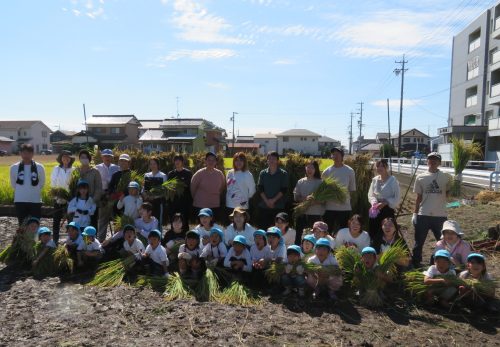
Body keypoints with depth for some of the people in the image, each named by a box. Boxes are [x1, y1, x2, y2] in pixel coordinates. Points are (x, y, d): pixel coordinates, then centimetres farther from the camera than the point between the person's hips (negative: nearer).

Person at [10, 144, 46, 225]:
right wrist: (21, 191, 13)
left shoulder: (39, 167, -3)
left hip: (35, 201, -1)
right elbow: (13, 184, 12)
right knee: (22, 226, 9)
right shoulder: (14, 167, -1)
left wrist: (33, 191, 9)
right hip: (20, 201, 1)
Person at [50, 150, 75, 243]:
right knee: (56, 220, 8)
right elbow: (53, 182, 7)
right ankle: (55, 240, 18)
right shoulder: (56, 169, 6)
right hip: (58, 198, 3)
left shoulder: (73, 170, -2)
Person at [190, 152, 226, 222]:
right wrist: (196, 198, 9)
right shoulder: (199, 173, -9)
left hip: (215, 206, 3)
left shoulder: (219, 174, -1)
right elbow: (192, 188, 1)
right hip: (200, 206, -2)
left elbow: (223, 187, 12)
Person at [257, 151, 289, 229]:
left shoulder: (283, 174, 4)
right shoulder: (263, 173, 10)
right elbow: (260, 188, 4)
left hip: (278, 207, -2)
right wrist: (267, 201, -9)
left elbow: (284, 190, -3)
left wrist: (273, 200, -11)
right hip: (264, 206, 2)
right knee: (263, 228, 2)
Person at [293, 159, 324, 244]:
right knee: (299, 235, 5)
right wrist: (305, 198, -13)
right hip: (302, 213, 2)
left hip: (316, 214, -2)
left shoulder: (320, 182, 1)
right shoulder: (301, 182, 9)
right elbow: (296, 197, 6)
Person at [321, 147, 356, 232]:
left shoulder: (349, 171, 1)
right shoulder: (326, 172, 3)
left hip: (344, 207, 0)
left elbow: (352, 190, 4)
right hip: (329, 207, 1)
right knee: (327, 232, 7)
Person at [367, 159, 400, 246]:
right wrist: (374, 202, -10)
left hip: (388, 210, -5)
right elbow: (370, 195, 9)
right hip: (375, 210, 5)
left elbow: (396, 199, -8)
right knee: (372, 233, 8)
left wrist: (384, 203, -20)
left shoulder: (393, 180, -8)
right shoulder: (375, 180, 6)